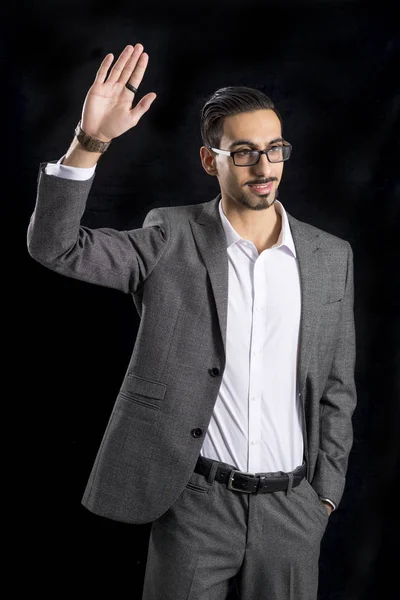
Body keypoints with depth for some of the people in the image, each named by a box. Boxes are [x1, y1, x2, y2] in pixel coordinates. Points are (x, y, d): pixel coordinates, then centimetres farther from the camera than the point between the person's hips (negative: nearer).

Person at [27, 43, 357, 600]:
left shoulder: (331, 257, 2)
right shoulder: (172, 240, -4)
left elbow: (337, 388, 7)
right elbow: (55, 245, -14)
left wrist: (325, 493, 6)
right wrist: (90, 141, -26)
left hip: (292, 507, 3)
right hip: (195, 503, -2)